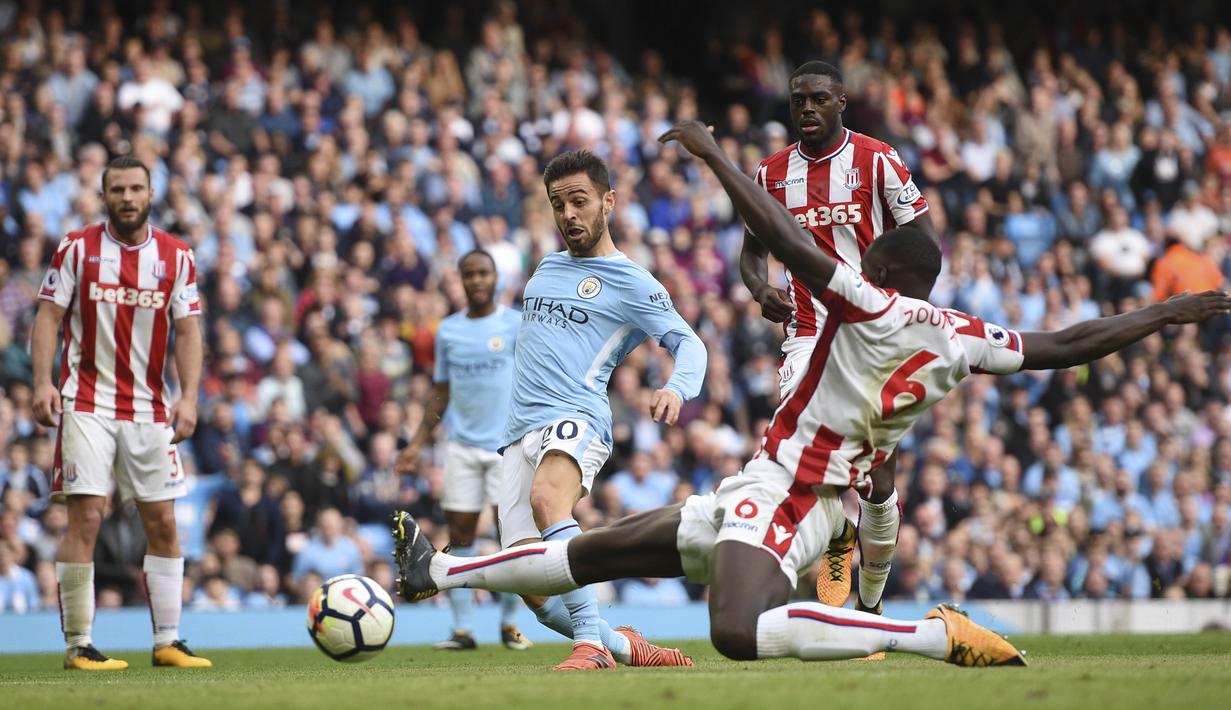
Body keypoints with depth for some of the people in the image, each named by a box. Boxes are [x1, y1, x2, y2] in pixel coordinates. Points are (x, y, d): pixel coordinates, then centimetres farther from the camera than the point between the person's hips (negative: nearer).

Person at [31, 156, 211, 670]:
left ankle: (167, 642, 11)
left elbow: (187, 331, 5)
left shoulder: (176, 256, 5)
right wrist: (43, 382, -13)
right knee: (86, 517, -10)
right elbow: (48, 316, -1)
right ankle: (78, 645, -5)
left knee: (163, 523, 4)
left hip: (149, 409, 3)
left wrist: (189, 396, -7)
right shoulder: (77, 248, -1)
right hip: (86, 405, -3)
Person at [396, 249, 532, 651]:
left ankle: (509, 624, 6)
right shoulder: (448, 330, 11)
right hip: (461, 445, 3)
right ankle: (462, 629, 2)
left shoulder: (517, 324, 0)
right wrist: (418, 444, 12)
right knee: (460, 535, -1)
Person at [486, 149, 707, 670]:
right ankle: (623, 646, 15)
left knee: (547, 499, -40)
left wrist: (676, 389, -20)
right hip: (521, 431, 6)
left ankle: (591, 641, -42)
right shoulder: (547, 268, 25)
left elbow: (688, 342, 0)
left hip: (576, 419, -6)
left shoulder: (632, 283, 5)